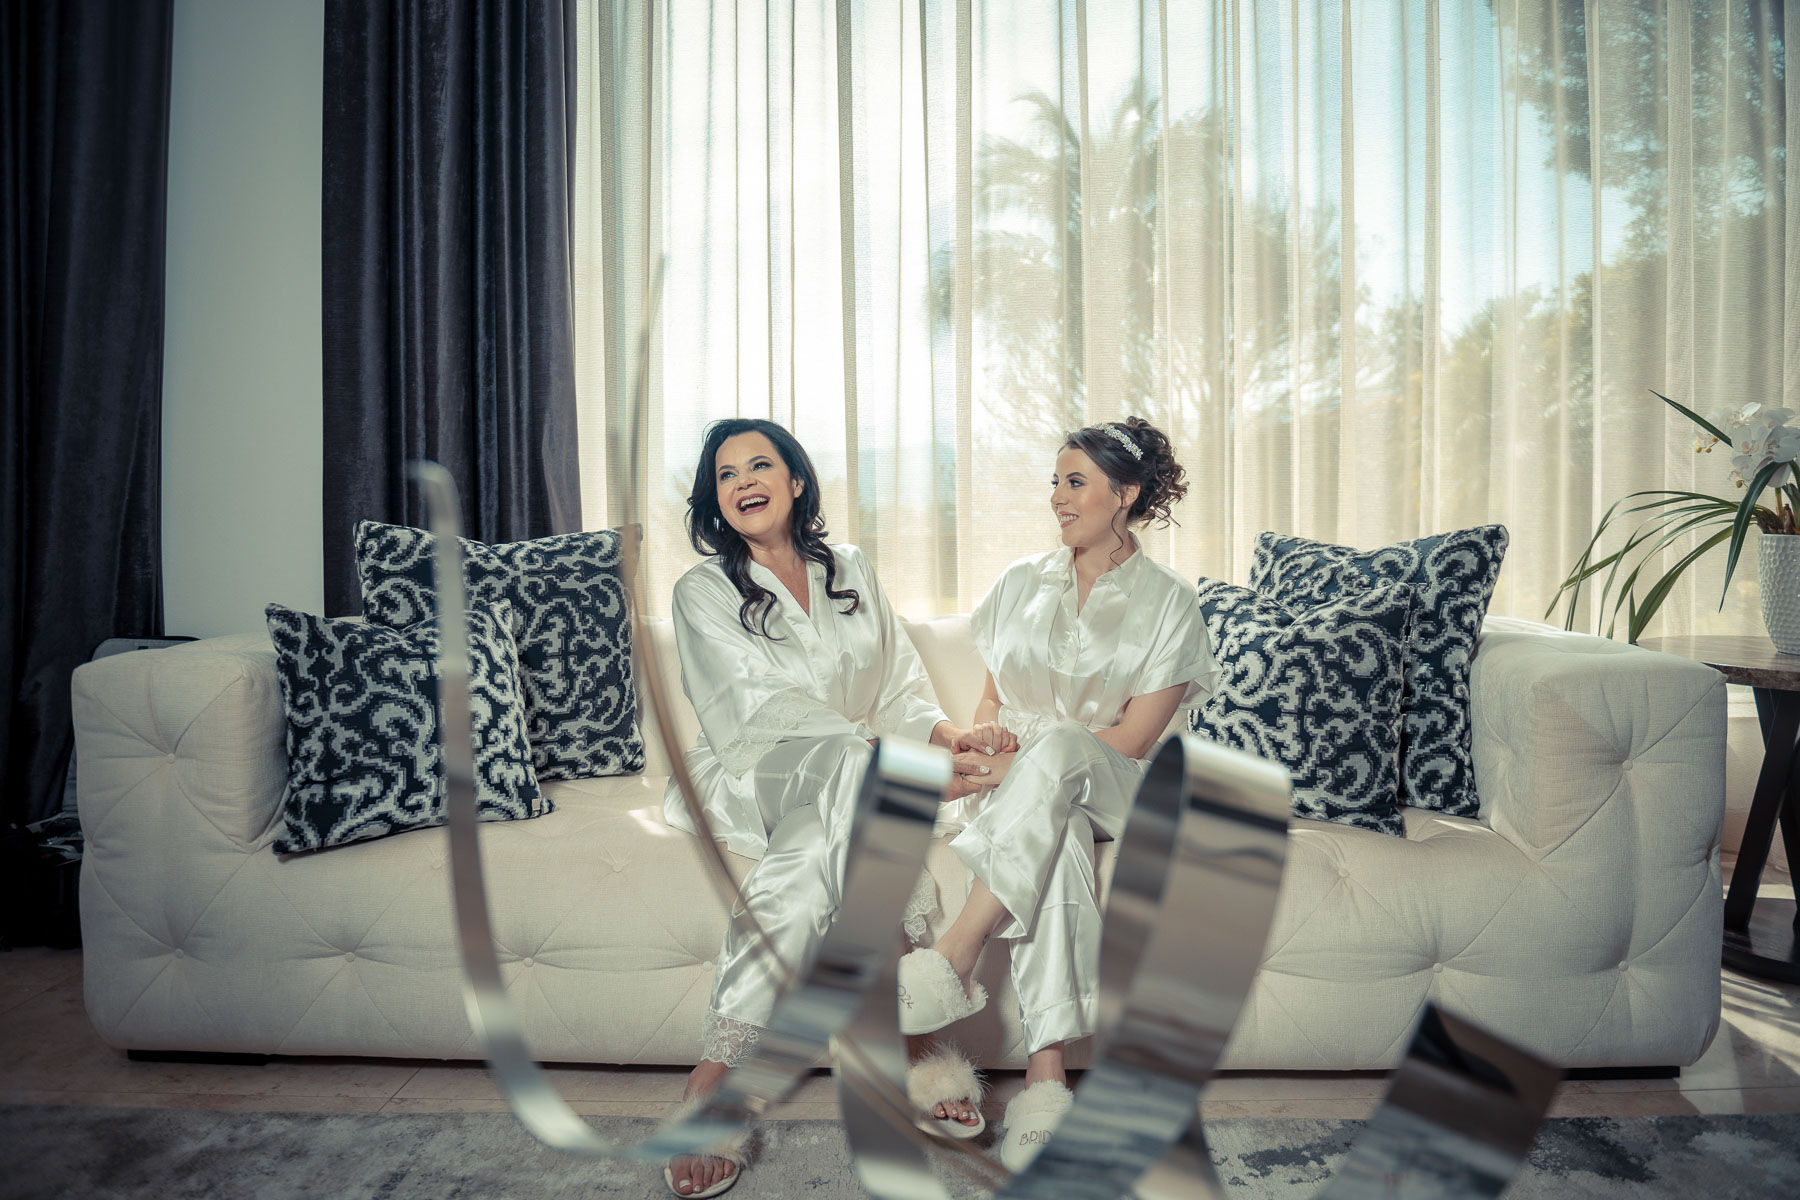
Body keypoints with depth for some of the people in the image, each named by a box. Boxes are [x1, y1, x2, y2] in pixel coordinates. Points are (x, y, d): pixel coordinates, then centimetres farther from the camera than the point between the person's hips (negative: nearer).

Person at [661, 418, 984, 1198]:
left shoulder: (851, 572, 17)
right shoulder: (703, 592, 3)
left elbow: (901, 687, 14)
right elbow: (762, 710, -12)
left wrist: (948, 734, -10)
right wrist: (897, 757, -22)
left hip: (842, 796, 3)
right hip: (751, 784, -3)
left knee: (811, 852, -36)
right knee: (851, 758, -37)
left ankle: (715, 1073, -31)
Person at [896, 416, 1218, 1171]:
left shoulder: (1168, 602, 3)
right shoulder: (1020, 583, 16)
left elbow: (1132, 740, -6)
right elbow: (992, 697, 17)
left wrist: (1016, 763, -16)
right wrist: (983, 737, -9)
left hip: (1112, 792, -2)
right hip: (1019, 789, 2)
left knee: (1055, 751, -41)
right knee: (1054, 842, -38)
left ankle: (953, 961, -47)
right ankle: (1044, 1079, -46)